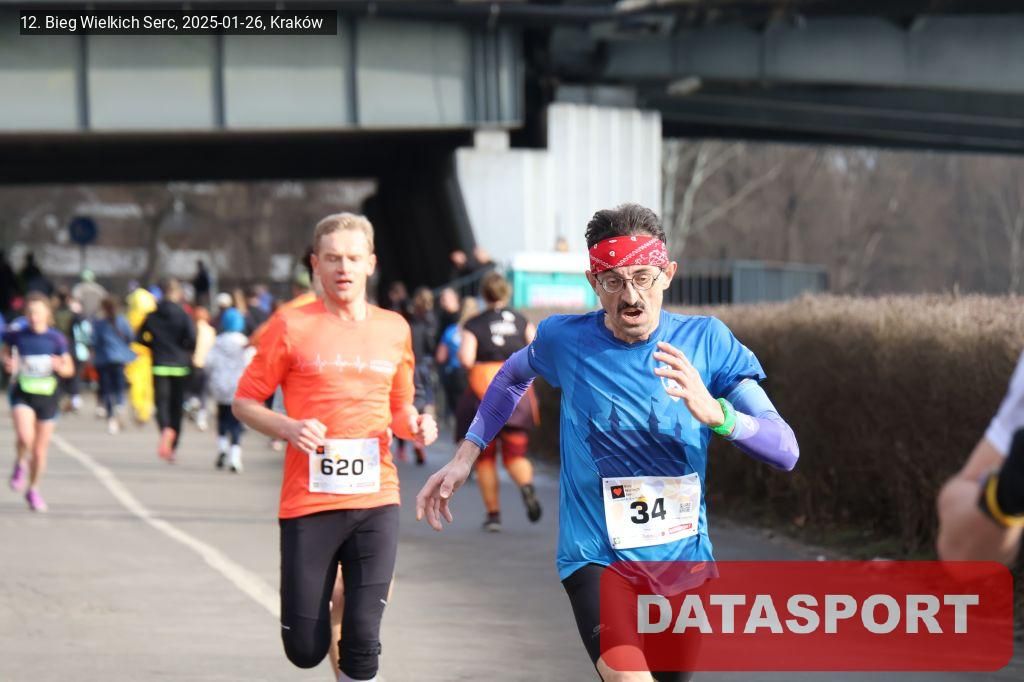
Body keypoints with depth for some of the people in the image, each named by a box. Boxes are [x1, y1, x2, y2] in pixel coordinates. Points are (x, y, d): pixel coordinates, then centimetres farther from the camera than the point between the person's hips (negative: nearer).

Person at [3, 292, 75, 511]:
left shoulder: (56, 339, -6)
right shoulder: (16, 335, -5)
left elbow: (69, 369, 1)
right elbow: (6, 352, 15)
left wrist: (59, 366, -21)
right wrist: (8, 363, -7)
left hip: (47, 396, 1)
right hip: (22, 393, -1)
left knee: (40, 450, 9)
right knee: (25, 437, -26)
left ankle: (33, 489, 31)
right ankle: (20, 464, 7)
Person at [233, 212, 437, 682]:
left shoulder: (394, 329, 11)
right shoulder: (291, 325, 0)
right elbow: (245, 402, 3)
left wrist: (414, 425, 1)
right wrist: (289, 428, -16)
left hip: (375, 500, 2)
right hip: (308, 501, -2)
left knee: (363, 641, -6)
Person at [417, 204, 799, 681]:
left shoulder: (707, 341, -7)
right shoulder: (565, 339, -5)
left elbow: (785, 450, -12)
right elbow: (513, 376, 20)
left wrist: (714, 413, -31)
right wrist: (465, 457, 13)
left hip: (682, 554, 2)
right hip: (594, 556, -2)